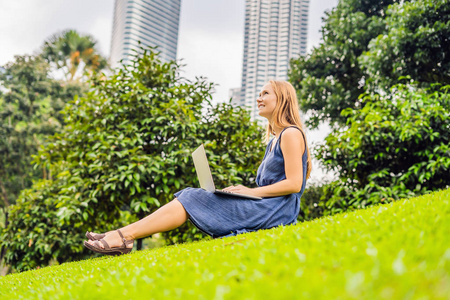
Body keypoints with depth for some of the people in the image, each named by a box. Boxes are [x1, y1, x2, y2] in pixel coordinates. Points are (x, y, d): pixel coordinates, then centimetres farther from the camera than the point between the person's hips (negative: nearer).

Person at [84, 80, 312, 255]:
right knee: (191, 198, -6)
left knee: (193, 200, -17)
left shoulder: (291, 134, -6)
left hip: (275, 211, -9)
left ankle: (124, 236, -20)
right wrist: (241, 190, 6)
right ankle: (122, 237, -17)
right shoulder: (274, 141, 24)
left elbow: (294, 184, -15)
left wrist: (251, 192, -13)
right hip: (263, 207, 9)